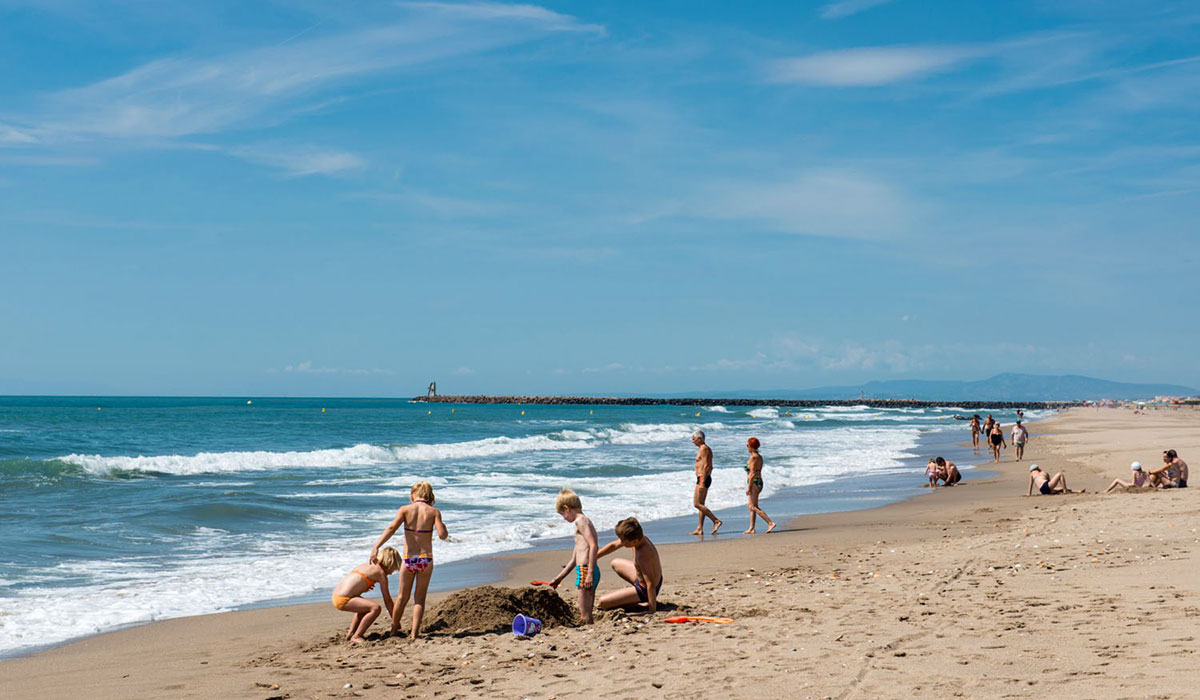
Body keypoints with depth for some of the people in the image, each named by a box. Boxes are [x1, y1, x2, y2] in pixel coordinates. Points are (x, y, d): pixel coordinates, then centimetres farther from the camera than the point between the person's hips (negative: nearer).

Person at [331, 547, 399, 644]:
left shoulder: (367, 565, 21)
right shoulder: (381, 572, -2)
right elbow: (387, 600, 0)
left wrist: (364, 587, 13)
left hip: (336, 596, 9)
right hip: (344, 600, -9)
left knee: (365, 607, 30)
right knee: (376, 608, -17)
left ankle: (350, 634, 27)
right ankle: (356, 637, -13)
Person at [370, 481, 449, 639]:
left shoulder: (405, 509, -2)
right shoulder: (434, 512, -2)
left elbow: (392, 528, -16)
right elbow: (443, 535, -12)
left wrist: (376, 547, -23)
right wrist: (443, 527, 12)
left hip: (408, 560, 1)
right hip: (426, 560, 0)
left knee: (403, 597, 18)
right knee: (419, 598, 12)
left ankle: (394, 630, 32)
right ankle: (414, 633, 4)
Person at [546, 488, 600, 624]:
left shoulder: (580, 521, -7)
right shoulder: (584, 521, 24)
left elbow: (594, 546, -20)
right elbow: (573, 560, 28)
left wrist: (589, 572, -24)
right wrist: (558, 578, 31)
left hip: (585, 570, -10)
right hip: (588, 571, 10)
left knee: (585, 615, -9)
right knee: (586, 614, 12)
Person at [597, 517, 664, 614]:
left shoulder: (643, 556, -38)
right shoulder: (639, 537, -12)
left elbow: (650, 584, -36)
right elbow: (613, 545, 5)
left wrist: (652, 611, -33)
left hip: (644, 590, -9)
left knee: (603, 603, -11)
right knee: (615, 563, 31)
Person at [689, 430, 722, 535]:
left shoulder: (704, 449, -13)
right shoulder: (706, 449, 18)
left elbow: (705, 466, -21)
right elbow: (710, 467, 23)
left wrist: (702, 483, -25)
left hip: (702, 478, -10)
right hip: (706, 478, 10)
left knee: (697, 504, -11)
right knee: (700, 504, 10)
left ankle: (716, 521, -14)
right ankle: (700, 528, 10)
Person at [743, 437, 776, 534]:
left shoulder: (753, 457, -15)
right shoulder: (760, 457, 13)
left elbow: (753, 473, -20)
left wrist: (748, 487, -18)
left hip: (754, 482, -10)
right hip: (759, 481, 10)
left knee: (753, 507, -9)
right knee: (750, 506, 13)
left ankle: (771, 523, -17)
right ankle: (751, 528, 14)